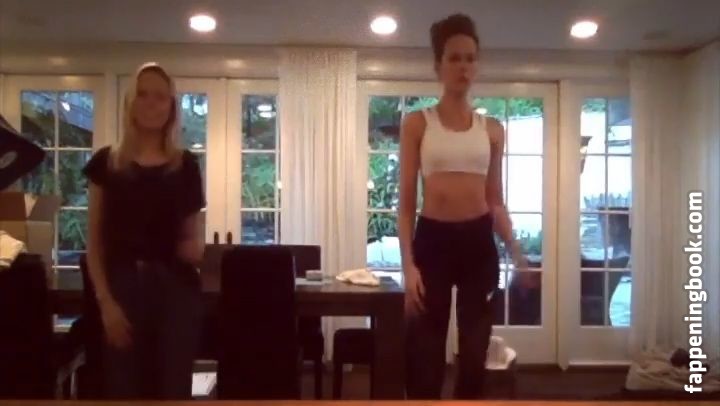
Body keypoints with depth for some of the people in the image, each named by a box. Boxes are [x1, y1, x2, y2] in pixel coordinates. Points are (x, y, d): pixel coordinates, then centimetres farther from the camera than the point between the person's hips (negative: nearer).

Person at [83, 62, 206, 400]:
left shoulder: (185, 165, 6)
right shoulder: (107, 162, 4)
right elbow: (95, 240, 3)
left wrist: (196, 248, -12)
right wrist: (105, 300, -7)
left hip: (176, 289, 1)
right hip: (123, 287, 0)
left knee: (173, 389, 4)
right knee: (122, 389, 3)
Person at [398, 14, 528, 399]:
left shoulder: (492, 129, 9)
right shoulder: (417, 123, 1)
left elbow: (496, 201, 10)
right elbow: (406, 201, -2)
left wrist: (516, 252, -4)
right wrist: (408, 264, -11)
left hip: (479, 241, 3)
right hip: (432, 240, -2)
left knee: (474, 355, 8)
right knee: (425, 359, 1)